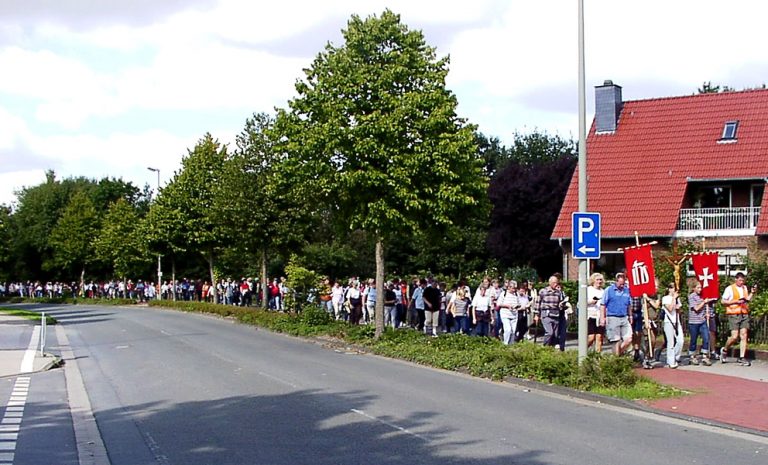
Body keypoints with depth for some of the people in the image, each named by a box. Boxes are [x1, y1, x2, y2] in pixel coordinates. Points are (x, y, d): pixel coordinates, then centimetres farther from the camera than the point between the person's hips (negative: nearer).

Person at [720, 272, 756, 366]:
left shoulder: (745, 288, 16)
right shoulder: (730, 288, -1)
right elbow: (723, 301, -3)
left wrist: (752, 293, 11)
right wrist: (736, 301, -12)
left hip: (744, 315, 5)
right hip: (734, 315, -5)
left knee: (744, 335, -3)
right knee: (735, 336, -11)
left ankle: (742, 358, -1)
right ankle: (724, 350, 14)